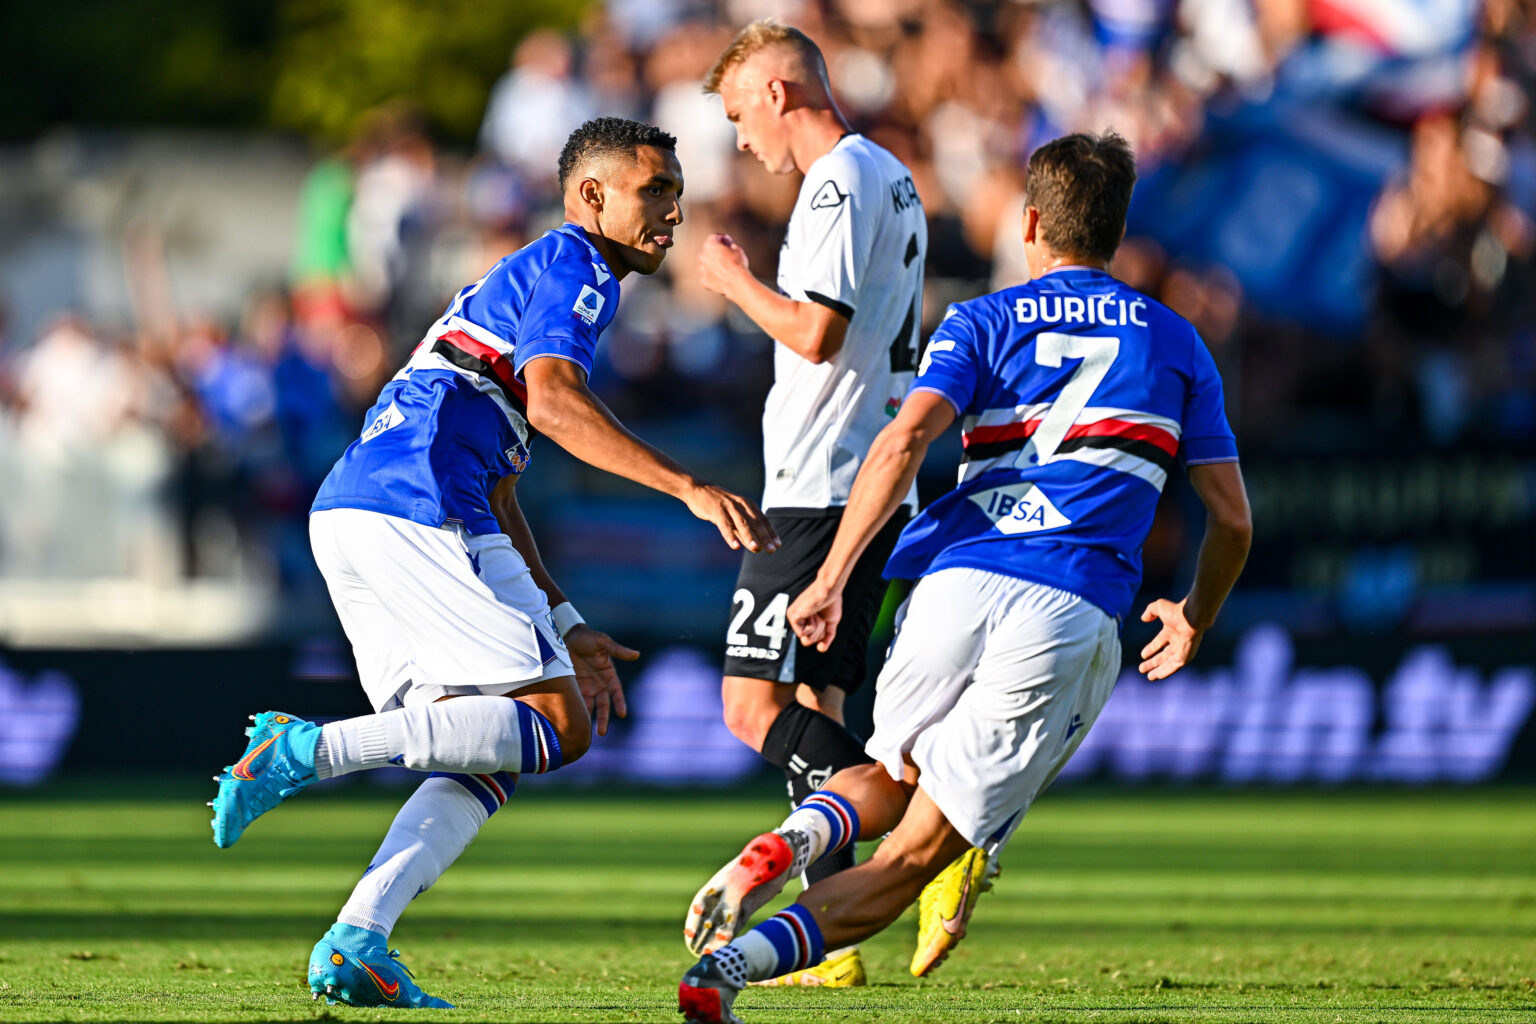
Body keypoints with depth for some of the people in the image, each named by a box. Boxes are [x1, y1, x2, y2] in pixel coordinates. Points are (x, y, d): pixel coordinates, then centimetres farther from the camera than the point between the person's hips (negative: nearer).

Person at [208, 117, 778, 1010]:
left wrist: (564, 628, 32)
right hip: (414, 509, -10)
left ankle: (356, 945, -5)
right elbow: (552, 401, -17)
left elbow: (494, 495, 34)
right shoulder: (572, 266, 3)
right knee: (557, 725, -8)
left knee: (489, 759, 9)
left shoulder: (522, 281, 33)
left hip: (345, 515, 10)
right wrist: (690, 488, -23)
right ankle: (313, 749, -19)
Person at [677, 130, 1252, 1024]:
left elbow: (905, 439, -5)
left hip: (953, 583, 1)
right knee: (913, 856, 0)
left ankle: (794, 840, -6)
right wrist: (1195, 620, 34)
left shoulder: (984, 323, 14)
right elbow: (1232, 517, 17)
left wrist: (831, 580, -5)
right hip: (1070, 615, -1)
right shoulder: (1176, 344, 18)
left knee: (895, 781, 29)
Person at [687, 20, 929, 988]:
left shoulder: (838, 184, -14)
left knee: (757, 706, -13)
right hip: (873, 479, 10)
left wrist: (737, 281, -7)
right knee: (812, 708, 11)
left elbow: (816, 331, -22)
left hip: (822, 488, -10)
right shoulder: (894, 181, 18)